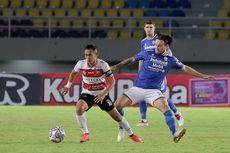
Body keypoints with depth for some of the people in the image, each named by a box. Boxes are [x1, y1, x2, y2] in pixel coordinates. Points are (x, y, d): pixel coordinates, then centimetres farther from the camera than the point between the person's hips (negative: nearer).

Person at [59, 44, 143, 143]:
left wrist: (103, 94, -25)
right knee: (79, 108, -30)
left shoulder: (103, 65, -19)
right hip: (87, 93, 1)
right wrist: (68, 86, 7)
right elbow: (73, 73, 11)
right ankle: (85, 134, -16)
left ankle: (131, 135, 25)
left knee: (116, 115, 5)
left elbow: (112, 81, -15)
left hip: (101, 94, -1)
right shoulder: (81, 64, -13)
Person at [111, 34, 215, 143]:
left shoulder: (171, 60, 1)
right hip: (137, 88, 1)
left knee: (165, 107, -26)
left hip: (153, 90, 0)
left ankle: (174, 134, -31)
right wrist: (115, 67, 7)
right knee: (117, 105, -10)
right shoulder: (148, 53, -2)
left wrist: (203, 76, 10)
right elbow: (131, 60, 9)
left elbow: (185, 68, 10)